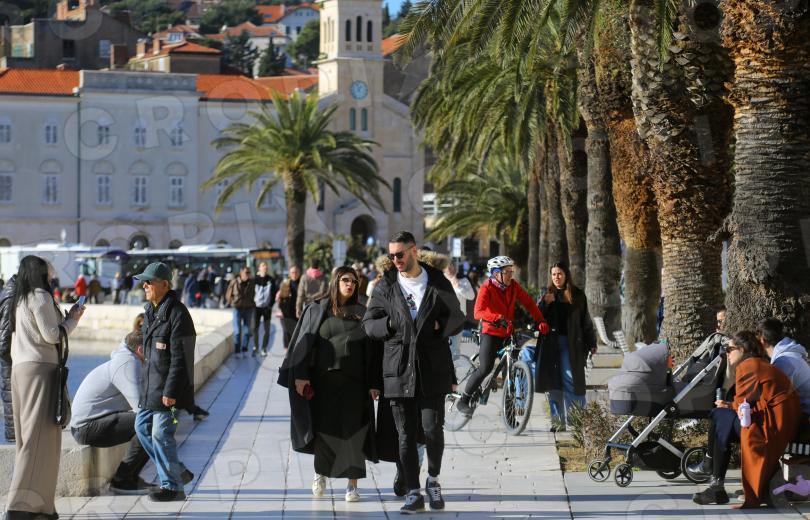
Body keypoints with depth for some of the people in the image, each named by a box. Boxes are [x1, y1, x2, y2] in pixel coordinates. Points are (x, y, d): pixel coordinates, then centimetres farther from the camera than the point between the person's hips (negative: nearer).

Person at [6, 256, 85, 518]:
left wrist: (66, 317, 19)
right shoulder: (41, 297, -7)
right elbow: (51, 335, -10)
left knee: (26, 435, 9)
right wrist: (73, 319, 4)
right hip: (40, 368, -9)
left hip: (19, 368, 9)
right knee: (39, 437, -11)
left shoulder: (19, 300, 18)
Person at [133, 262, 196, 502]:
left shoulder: (177, 313, -18)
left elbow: (180, 357, -20)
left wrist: (170, 391, -22)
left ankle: (173, 486, 4)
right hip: (151, 383, 10)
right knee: (142, 427, 14)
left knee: (161, 434, -7)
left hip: (169, 386, -10)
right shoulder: (150, 311, 12)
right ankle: (176, 472, 25)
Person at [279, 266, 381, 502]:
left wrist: (374, 383, -1)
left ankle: (352, 484, 3)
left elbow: (372, 349, 7)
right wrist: (300, 375, -9)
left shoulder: (361, 313, 9)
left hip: (353, 382, 1)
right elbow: (305, 342, 1)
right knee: (323, 429, 3)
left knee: (352, 432, -3)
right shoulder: (318, 310, 6)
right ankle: (321, 471, 29)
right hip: (323, 379, -1)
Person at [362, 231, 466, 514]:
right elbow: (369, 324, 6)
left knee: (433, 429, -9)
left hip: (432, 368, -1)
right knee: (406, 435, 3)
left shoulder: (439, 283, 5)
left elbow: (457, 320, 11)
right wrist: (391, 324, -12)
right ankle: (413, 493, 9)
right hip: (399, 370, 1)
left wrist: (439, 326, -9)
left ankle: (433, 479, 15)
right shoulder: (385, 286, 6)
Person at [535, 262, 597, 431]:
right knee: (553, 384, 2)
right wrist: (545, 303, -10)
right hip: (550, 342, 3)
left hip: (570, 343, -3)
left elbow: (585, 321, 7)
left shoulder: (577, 295, 5)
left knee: (571, 382, -9)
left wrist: (591, 343, 4)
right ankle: (558, 421, 8)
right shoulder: (547, 294, 12)